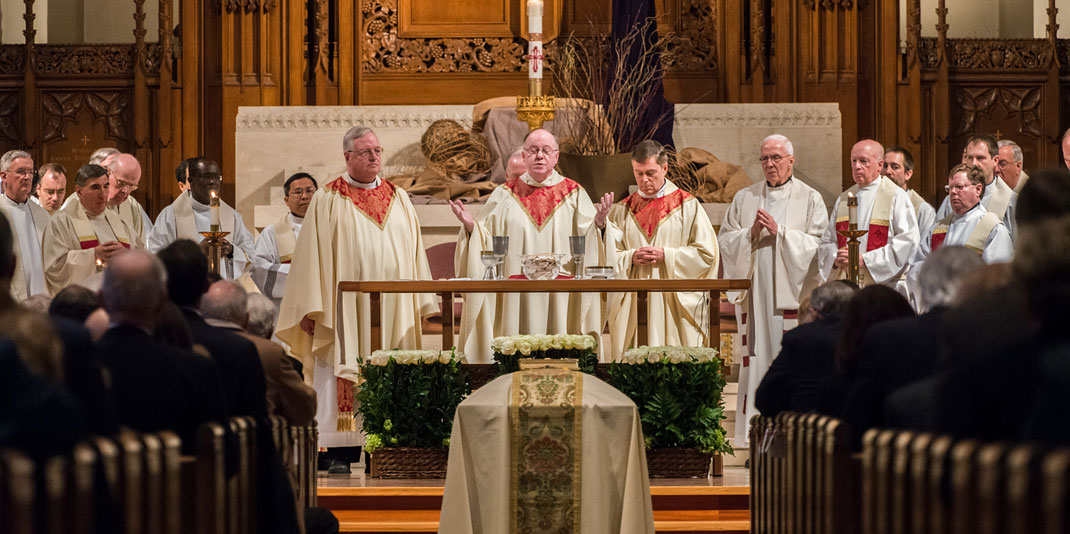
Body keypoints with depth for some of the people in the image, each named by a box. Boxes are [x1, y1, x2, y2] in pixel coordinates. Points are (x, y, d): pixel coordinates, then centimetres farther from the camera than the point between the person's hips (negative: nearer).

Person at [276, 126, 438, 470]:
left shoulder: (398, 199, 14)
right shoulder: (328, 200, 3)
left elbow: (414, 252, 15)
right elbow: (311, 254, -1)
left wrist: (420, 305, 8)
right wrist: (311, 308, -9)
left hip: (392, 306, 3)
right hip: (345, 306, -3)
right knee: (343, 370, -6)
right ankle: (340, 450, -4)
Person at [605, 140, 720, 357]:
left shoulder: (687, 205, 5)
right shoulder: (621, 210, 12)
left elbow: (706, 253, 0)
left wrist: (666, 256, -10)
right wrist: (631, 257, -10)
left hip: (676, 305, -2)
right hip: (632, 307, 2)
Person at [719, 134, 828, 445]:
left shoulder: (810, 199, 6)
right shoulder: (744, 198, 15)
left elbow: (818, 244, -4)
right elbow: (725, 241, 10)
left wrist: (779, 231, -12)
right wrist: (751, 233, -8)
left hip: (792, 293, -3)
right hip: (755, 292, 3)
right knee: (756, 361, -1)